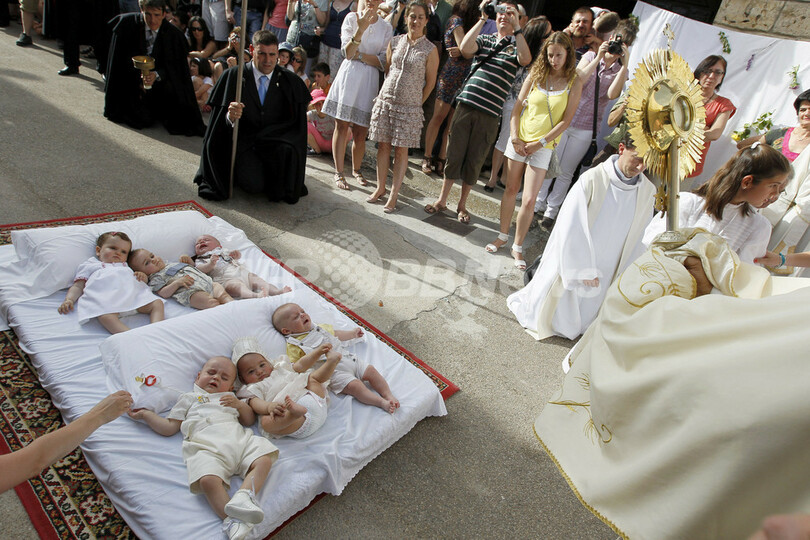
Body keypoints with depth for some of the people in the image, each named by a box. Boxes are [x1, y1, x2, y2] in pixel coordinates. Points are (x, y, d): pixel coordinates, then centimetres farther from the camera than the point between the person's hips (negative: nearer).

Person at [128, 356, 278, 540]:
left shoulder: (230, 398, 36)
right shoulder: (189, 398, 31)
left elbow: (250, 420, 30)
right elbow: (169, 428, 27)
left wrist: (239, 404, 13)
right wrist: (145, 414, 22)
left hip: (239, 440, 3)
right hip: (207, 448, -3)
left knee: (264, 460, -26)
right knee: (208, 480, -35)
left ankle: (243, 496, -40)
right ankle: (231, 520, -40)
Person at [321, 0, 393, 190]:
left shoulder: (386, 28, 9)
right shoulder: (352, 18, 4)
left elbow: (383, 62, 2)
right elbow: (347, 52, -8)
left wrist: (358, 55, -7)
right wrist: (361, 29, -21)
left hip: (369, 81, 1)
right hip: (349, 75, -1)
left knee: (360, 132, 1)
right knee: (342, 127, -1)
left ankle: (356, 169, 21)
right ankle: (339, 173, 6)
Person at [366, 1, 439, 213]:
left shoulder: (430, 49, -4)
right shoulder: (395, 42, 7)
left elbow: (430, 82, 2)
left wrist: (417, 103, 4)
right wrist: (386, 92, 12)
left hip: (409, 107, -3)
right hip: (385, 100, 4)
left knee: (401, 150, -1)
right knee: (383, 145, 7)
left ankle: (393, 195, 6)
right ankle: (380, 187, 20)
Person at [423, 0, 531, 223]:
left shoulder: (516, 45, 6)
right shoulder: (484, 39, 12)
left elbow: (526, 59, -17)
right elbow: (465, 48, -9)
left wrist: (517, 27, -16)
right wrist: (482, 19, -7)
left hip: (489, 114, -1)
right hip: (467, 106, 2)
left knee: (474, 161, 6)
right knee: (454, 154, 6)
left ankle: (462, 205, 21)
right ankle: (442, 200, 19)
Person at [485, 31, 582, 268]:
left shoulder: (574, 83, -2)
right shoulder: (536, 75, 4)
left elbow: (566, 120, -5)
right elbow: (517, 107, 5)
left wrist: (539, 143, -10)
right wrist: (515, 137, -6)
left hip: (544, 146, -2)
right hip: (520, 139, 2)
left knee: (529, 200, -6)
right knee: (511, 189, 10)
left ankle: (517, 247, 9)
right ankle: (503, 236, 26)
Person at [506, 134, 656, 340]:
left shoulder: (648, 192, -7)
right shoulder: (593, 179, -21)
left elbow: (637, 239, 3)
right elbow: (573, 228, -18)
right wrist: (584, 270, -15)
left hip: (605, 273, 4)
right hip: (572, 265, -4)